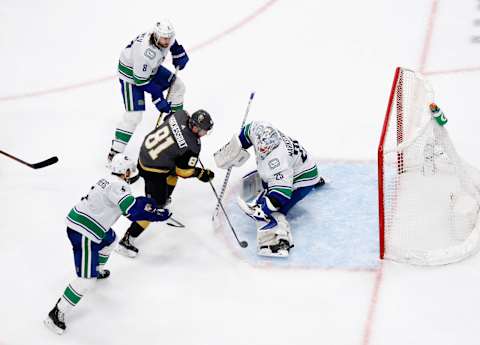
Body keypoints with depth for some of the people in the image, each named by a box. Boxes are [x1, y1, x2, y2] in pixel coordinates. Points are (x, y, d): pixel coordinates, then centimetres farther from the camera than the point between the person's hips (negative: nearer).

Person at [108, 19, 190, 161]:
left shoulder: (166, 36, -18)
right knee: (133, 115, -16)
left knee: (178, 85, 13)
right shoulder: (146, 52, -40)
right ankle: (115, 152, -10)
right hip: (131, 74, -8)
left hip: (151, 69, 8)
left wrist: (179, 54, 4)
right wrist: (158, 99, -24)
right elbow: (141, 80, -31)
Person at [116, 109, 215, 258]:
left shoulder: (180, 115, -11)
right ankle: (126, 241, 3)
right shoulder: (192, 147, -26)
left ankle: (163, 200, 56)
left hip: (145, 150, 8)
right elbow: (183, 171, -13)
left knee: (172, 172, 34)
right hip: (154, 171, -8)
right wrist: (201, 174, 3)